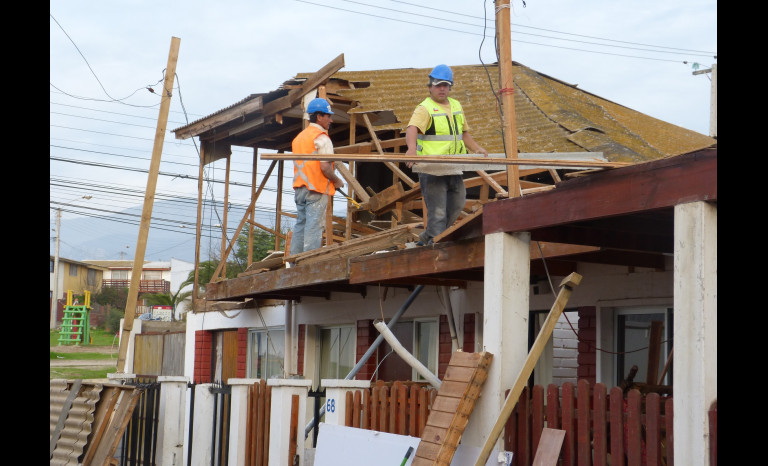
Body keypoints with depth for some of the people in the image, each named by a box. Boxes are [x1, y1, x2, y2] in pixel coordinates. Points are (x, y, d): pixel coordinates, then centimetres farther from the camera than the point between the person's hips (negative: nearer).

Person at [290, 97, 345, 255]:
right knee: (314, 226, -7)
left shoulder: (299, 137, 18)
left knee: (300, 224, 12)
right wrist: (336, 181, -1)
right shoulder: (322, 138, -10)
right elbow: (325, 167, -18)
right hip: (316, 189, -8)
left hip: (299, 188, 8)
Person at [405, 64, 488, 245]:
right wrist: (412, 148, -46)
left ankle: (427, 238, 31)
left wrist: (477, 149, 13)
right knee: (437, 211, -8)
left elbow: (463, 132, 27)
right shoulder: (425, 109, -8)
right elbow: (412, 129, -26)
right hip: (432, 169, -8)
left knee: (457, 205, 17)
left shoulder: (456, 106, 16)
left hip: (453, 168, 8)